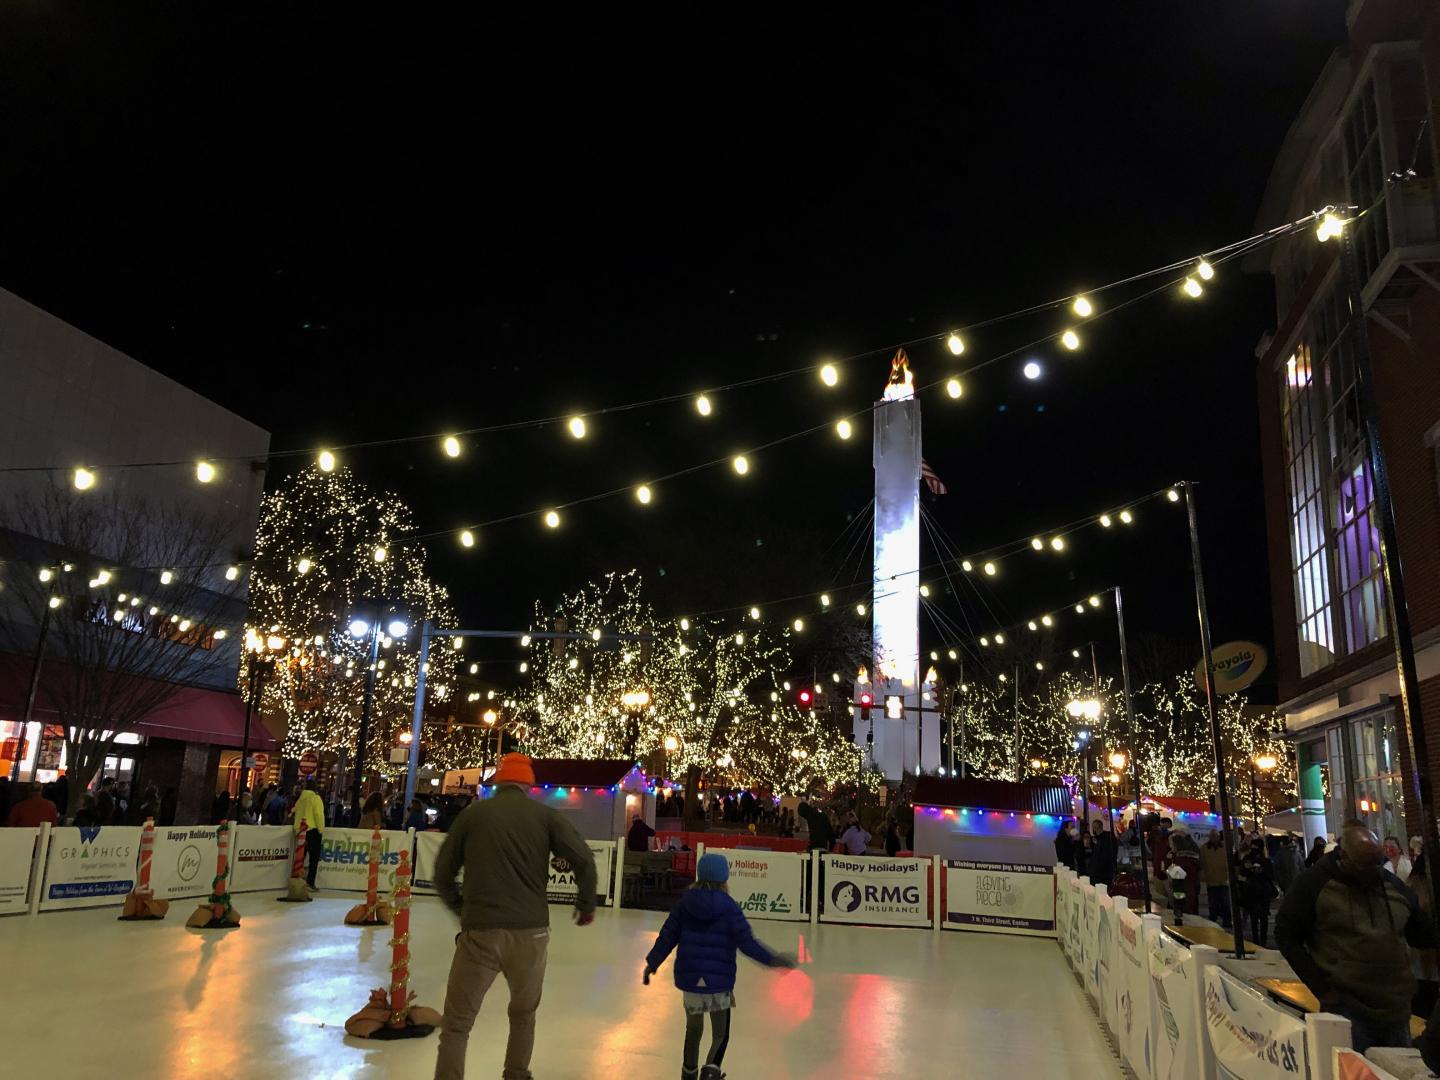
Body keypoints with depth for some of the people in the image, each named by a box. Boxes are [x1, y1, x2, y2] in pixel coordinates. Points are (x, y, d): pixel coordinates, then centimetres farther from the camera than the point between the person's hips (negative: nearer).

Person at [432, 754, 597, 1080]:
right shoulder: (546, 815, 4)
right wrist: (586, 904, 12)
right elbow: (584, 860, -4)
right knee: (524, 1014, 25)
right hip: (530, 932, 1)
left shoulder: (472, 813, 5)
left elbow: (443, 872, 9)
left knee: (457, 1023, 8)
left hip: (480, 932, -1)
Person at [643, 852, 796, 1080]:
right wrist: (771, 959, -4)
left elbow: (667, 937, 3)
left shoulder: (685, 902, -2)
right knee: (720, 1033, 11)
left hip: (690, 978, 3)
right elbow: (746, 942, -13)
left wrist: (652, 963, 15)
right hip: (719, 980, -3)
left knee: (694, 1027, 23)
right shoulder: (729, 907, -11)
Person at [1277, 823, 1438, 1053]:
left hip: (1396, 1009, 5)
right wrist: (1322, 988, -8)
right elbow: (1287, 936, -5)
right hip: (1346, 1008, -5)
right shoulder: (1313, 884, -7)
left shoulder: (1393, 885, 8)